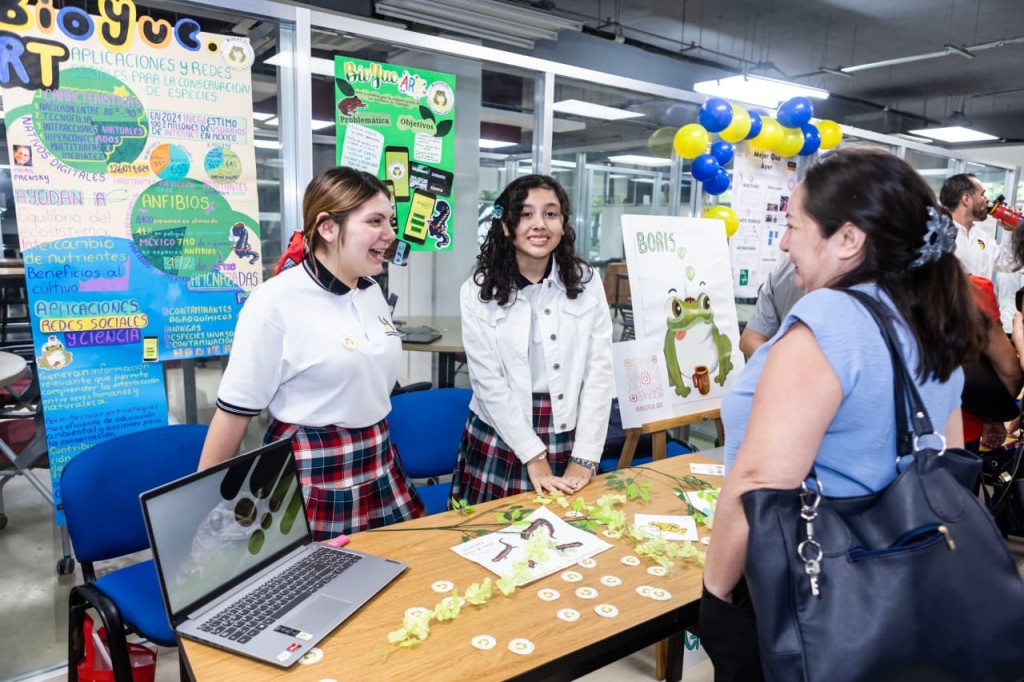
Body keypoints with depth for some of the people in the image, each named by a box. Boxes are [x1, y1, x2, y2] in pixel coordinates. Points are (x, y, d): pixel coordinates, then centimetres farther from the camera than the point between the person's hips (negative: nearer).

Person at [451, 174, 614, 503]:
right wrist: (533, 456, -12)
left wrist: (584, 458, -10)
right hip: (500, 442, -1)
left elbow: (599, 373, -5)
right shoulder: (478, 292, -7)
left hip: (569, 441, 2)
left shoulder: (586, 284, -2)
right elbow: (489, 382, -10)